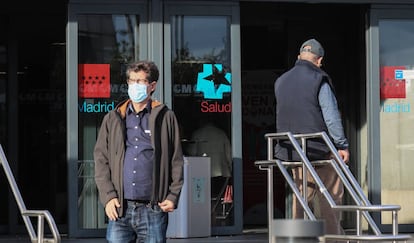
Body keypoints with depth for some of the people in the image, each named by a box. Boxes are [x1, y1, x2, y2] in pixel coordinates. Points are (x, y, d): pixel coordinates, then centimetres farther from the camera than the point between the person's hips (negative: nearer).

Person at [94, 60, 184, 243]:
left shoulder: (166, 118, 8)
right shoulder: (112, 119, 13)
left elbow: (177, 161, 8)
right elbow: (100, 160, 10)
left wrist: (173, 196, -1)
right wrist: (108, 196, -1)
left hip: (153, 209, -1)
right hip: (119, 209, 1)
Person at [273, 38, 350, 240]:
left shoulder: (280, 82, 8)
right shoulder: (319, 81, -11)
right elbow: (331, 116, -14)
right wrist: (342, 145, -10)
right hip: (319, 149, -6)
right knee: (330, 195, 3)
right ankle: (332, 236, 2)